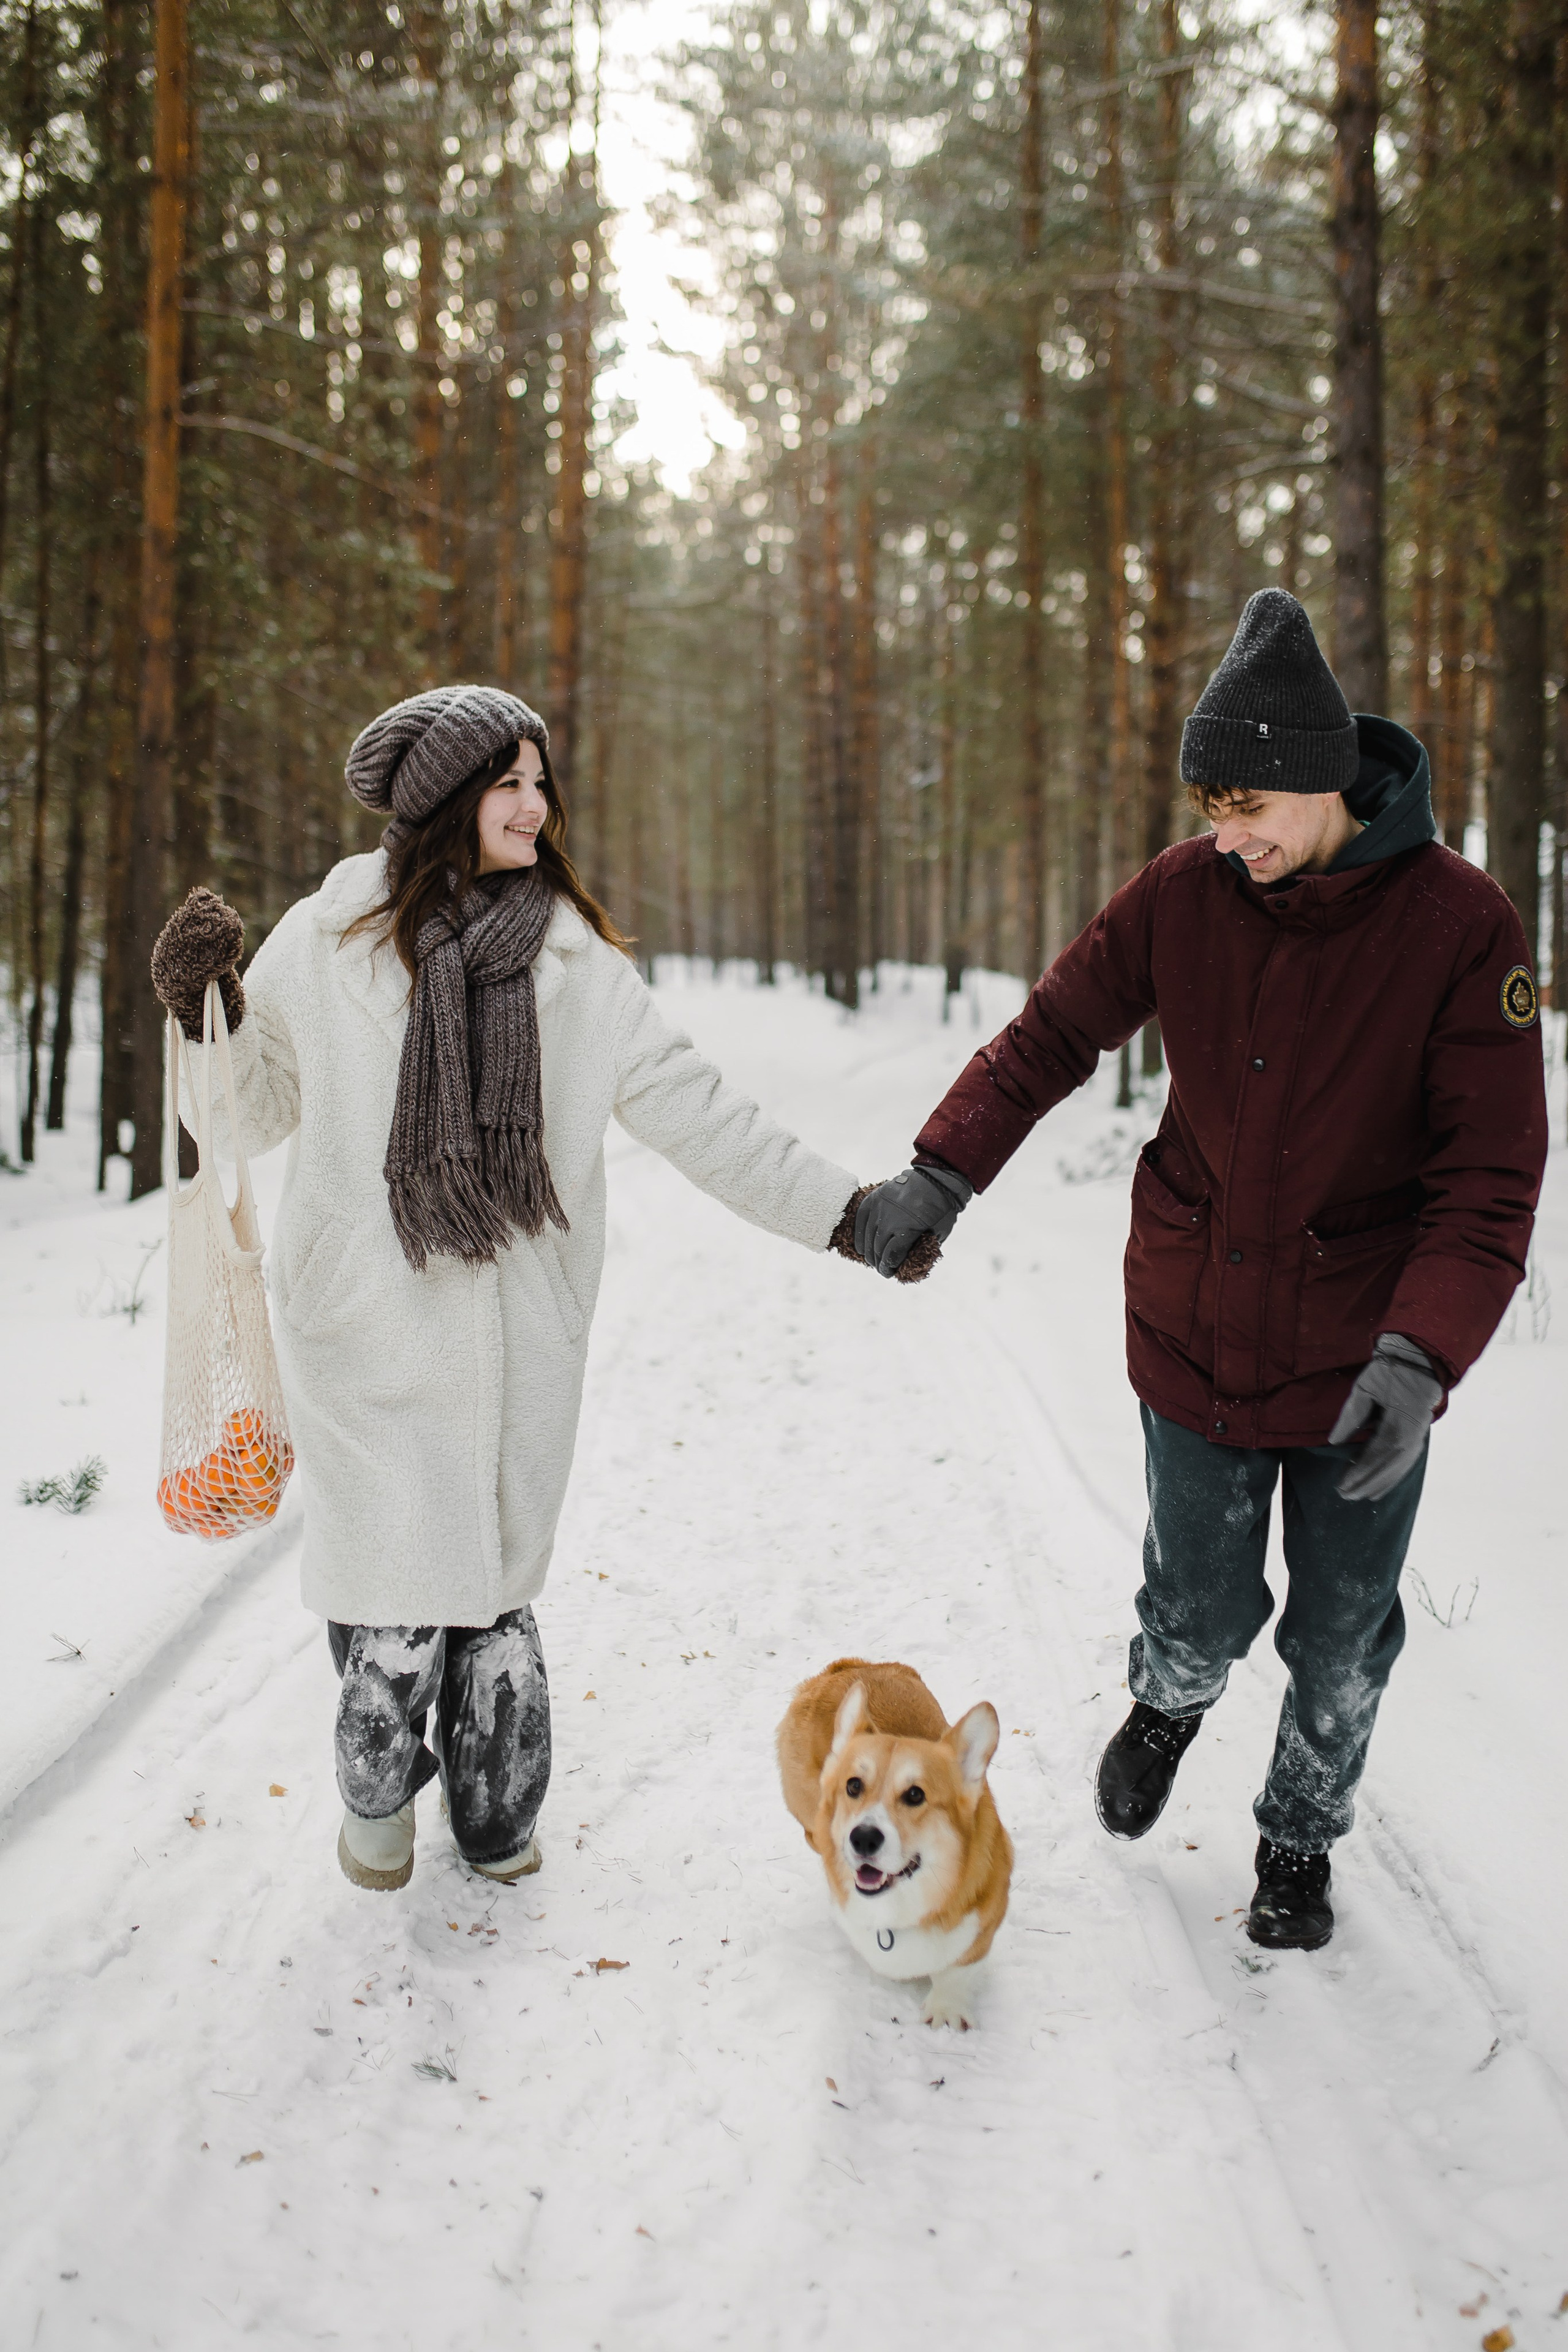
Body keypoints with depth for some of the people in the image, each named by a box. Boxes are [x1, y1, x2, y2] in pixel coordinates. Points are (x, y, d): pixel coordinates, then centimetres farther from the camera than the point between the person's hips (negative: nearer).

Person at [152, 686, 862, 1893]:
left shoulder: (578, 962, 2)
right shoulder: (324, 941, -2)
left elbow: (698, 1113, 5)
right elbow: (254, 1112, 8)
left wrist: (844, 1208, 1)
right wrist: (207, 1011, -10)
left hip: (520, 1338, 1)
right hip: (368, 1329, -1)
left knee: (500, 1583, 10)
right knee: (397, 1594, 3)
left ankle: (497, 1809, 30)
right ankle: (378, 1797, 27)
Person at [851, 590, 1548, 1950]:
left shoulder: (1460, 923, -15)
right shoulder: (1184, 894, -7)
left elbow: (1491, 1175, -15)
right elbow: (1054, 1034, 4)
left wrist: (1420, 1352, -27)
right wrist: (941, 1173, -8)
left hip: (1364, 1360, -1)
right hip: (1199, 1337, 1)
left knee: (1341, 1643, 12)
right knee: (1201, 1620, 9)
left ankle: (1301, 1841, 41)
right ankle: (1169, 1707, 46)